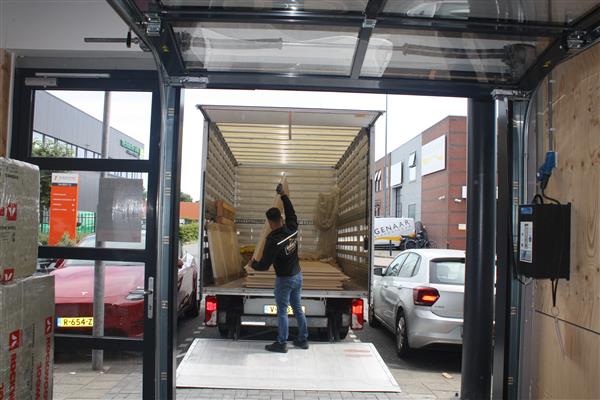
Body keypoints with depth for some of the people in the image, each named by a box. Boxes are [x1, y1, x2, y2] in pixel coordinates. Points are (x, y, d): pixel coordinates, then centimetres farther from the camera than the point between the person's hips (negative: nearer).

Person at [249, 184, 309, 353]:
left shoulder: (273, 241, -25)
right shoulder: (292, 229, -7)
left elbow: (264, 265, -20)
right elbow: (291, 213, 14)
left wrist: (253, 264, 2)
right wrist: (283, 195, 21)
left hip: (284, 279, -7)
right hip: (297, 275, 7)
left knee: (282, 311, 4)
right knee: (298, 308, 17)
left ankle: (281, 344, 13)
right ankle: (303, 339, 25)